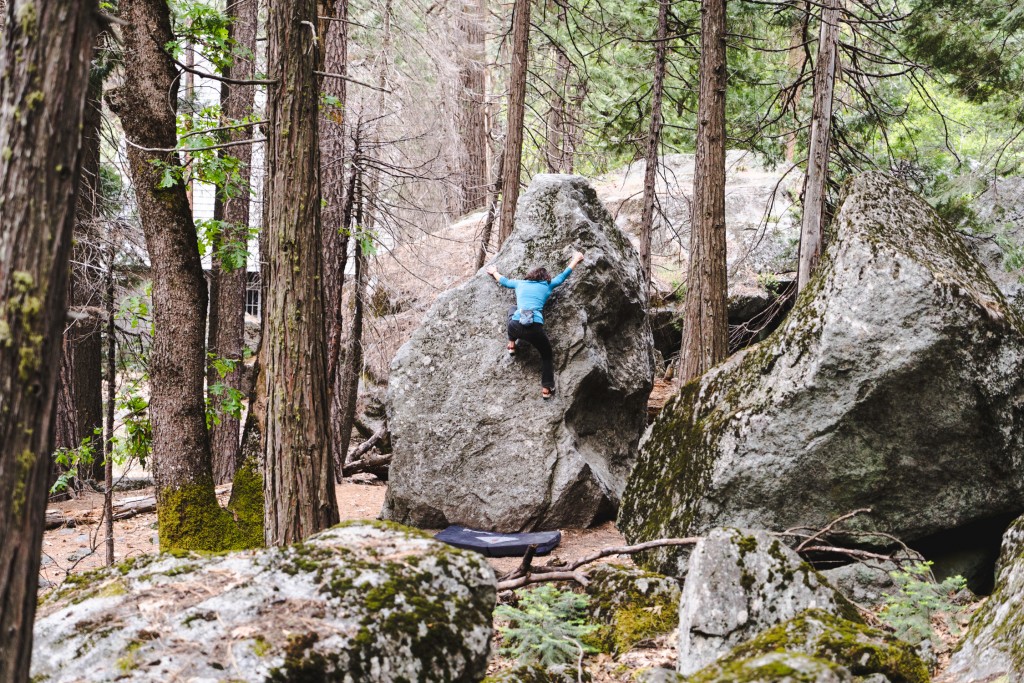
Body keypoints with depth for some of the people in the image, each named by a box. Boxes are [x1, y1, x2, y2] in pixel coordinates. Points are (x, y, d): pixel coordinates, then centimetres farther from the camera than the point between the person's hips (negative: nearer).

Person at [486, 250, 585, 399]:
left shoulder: (520, 283, 23)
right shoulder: (547, 286, 20)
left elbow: (503, 280, 42)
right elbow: (563, 275, 35)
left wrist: (494, 272, 63)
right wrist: (576, 259, 51)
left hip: (515, 326, 2)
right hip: (535, 328, -2)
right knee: (547, 353, 24)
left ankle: (512, 344, 30)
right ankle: (546, 388, 14)